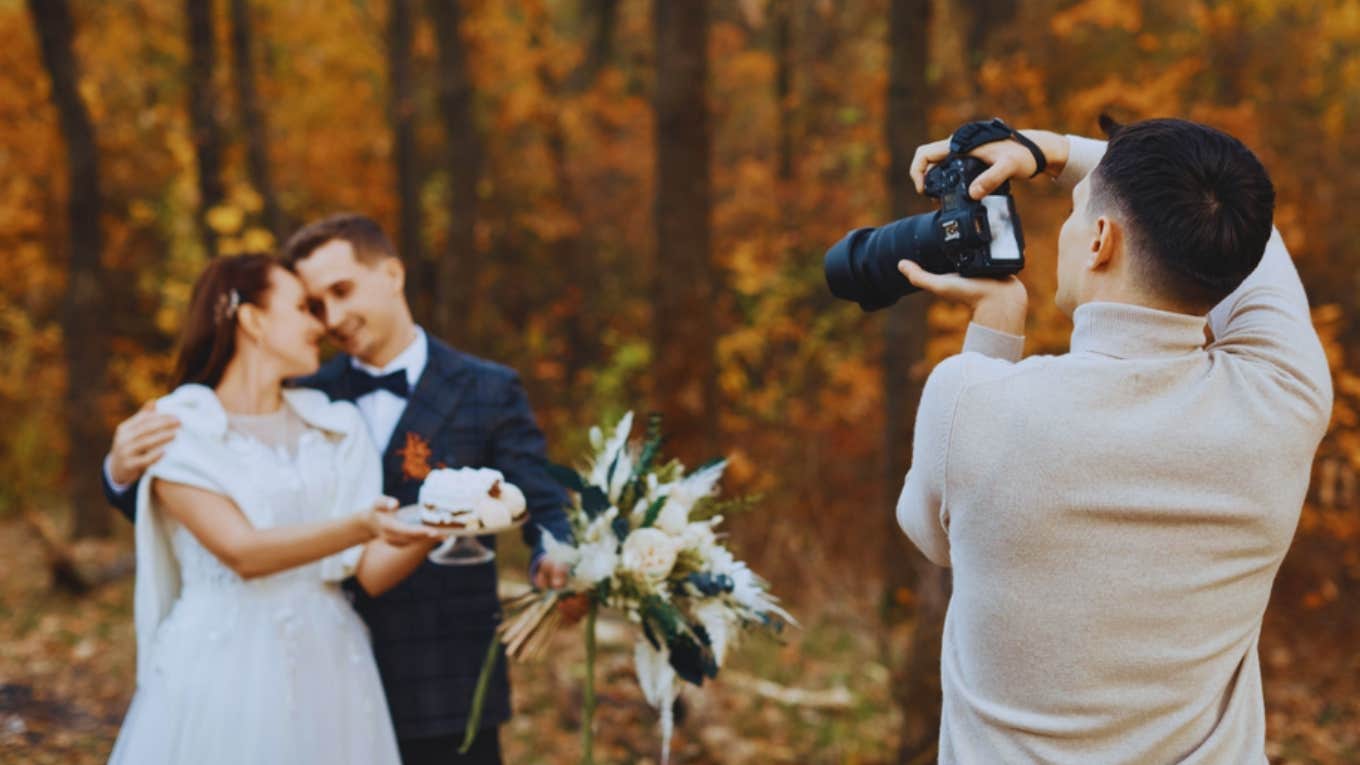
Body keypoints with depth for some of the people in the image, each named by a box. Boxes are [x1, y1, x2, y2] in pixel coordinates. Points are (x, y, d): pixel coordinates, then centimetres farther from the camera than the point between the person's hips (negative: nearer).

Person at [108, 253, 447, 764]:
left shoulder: (336, 428, 10)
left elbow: (372, 573, 3)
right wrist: (360, 526, -28)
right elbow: (242, 552, -16)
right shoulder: (178, 430, -2)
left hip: (327, 670, 4)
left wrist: (435, 523, -15)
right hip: (222, 673, -4)